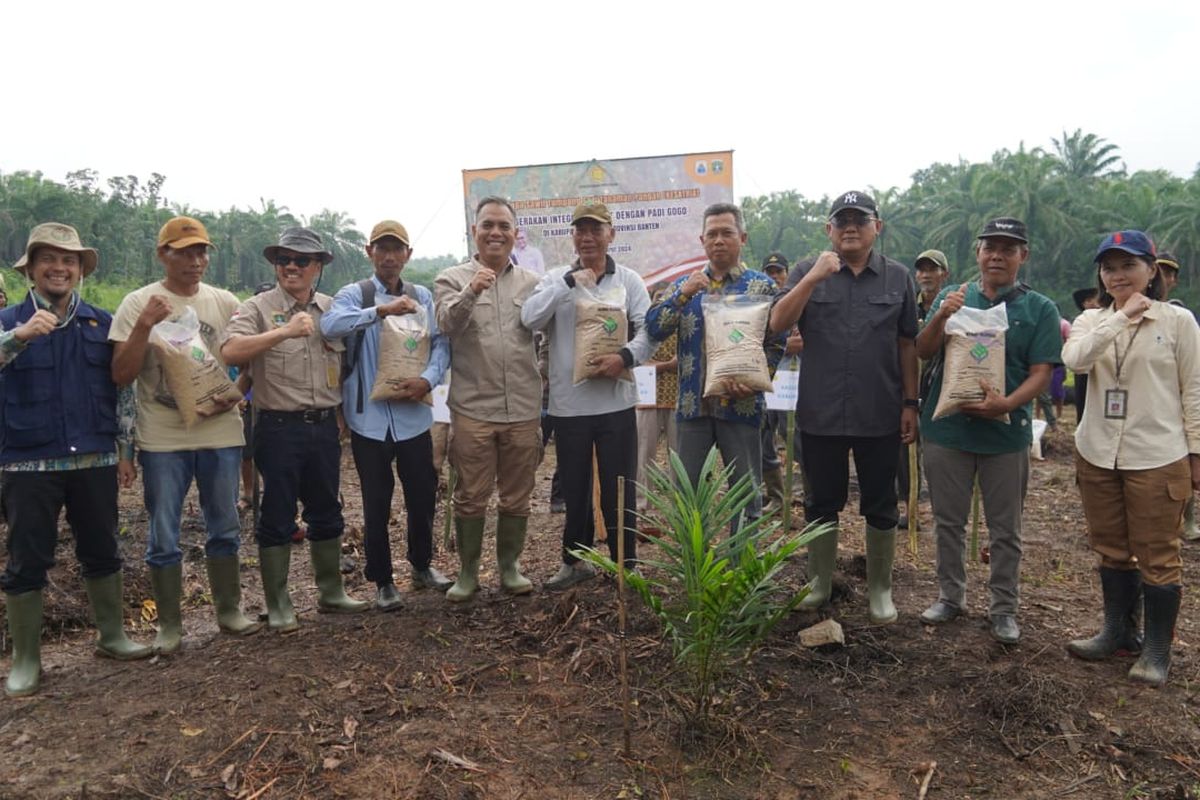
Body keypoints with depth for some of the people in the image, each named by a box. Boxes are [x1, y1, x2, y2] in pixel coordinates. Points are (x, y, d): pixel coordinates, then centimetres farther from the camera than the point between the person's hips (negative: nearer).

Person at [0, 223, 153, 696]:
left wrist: (125, 450, 5)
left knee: (102, 552, 12)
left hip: (95, 460, 2)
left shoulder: (101, 322, 7)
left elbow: (121, 388, 8)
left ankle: (112, 636, 28)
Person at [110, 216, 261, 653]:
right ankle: (169, 625, 21)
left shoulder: (224, 302, 4)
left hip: (220, 433, 2)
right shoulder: (138, 304, -3)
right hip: (162, 439, -2)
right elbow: (120, 375, -7)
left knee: (225, 530, 13)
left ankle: (229, 611, 28)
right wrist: (144, 326, -20)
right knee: (164, 538, 6)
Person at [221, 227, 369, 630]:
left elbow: (345, 361, 19)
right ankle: (278, 605, 17)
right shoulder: (258, 308, -5)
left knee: (327, 513, 15)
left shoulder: (332, 309, 9)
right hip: (279, 427, -4)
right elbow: (230, 351, -22)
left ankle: (331, 592, 29)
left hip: (324, 426, 5)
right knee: (277, 517, 4)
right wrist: (284, 331, -29)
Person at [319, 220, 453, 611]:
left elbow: (441, 343, 2)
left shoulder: (422, 296, 7)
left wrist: (428, 379, -16)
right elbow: (330, 324, -22)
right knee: (376, 502, 8)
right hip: (370, 417, -2)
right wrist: (381, 309, -30)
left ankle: (422, 564, 36)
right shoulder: (354, 294, -2)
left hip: (413, 415, 3)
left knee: (423, 495, 12)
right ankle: (382, 580, 24)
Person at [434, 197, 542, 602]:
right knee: (470, 497, 6)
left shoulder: (532, 282, 10)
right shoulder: (452, 279, 3)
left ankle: (509, 566, 28)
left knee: (517, 497, 12)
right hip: (473, 408, -2)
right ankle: (467, 572, 21)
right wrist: (472, 291, -31)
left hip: (523, 408, 2)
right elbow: (448, 324, -15)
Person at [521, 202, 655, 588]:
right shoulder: (555, 278, 5)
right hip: (568, 403, 1)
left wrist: (626, 357, -25)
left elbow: (649, 330, -5)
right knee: (574, 488, 13)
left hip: (615, 403, -1)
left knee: (619, 489, 7)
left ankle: (625, 564, 21)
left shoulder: (629, 280, 3)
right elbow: (530, 318, -11)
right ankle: (575, 560, 30)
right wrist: (569, 281, -18)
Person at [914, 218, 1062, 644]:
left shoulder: (1039, 309, 0)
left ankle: (1004, 608, 23)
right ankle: (950, 596, 28)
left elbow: (1041, 372, -5)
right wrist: (941, 317, -21)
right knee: (949, 521, 12)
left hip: (1006, 432, -1)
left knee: (1005, 530, 9)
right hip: (947, 428, 2)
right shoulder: (952, 297, 5)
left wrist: (1007, 404, -23)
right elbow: (923, 352, -1)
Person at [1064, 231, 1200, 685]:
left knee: (1158, 557, 5)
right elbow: (1075, 359, -17)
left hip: (1158, 459, -3)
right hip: (1097, 456, 4)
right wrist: (1123, 316, -20)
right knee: (1112, 551, 15)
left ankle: (1157, 650, 19)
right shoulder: (1091, 321, 5)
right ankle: (1118, 632, 31)